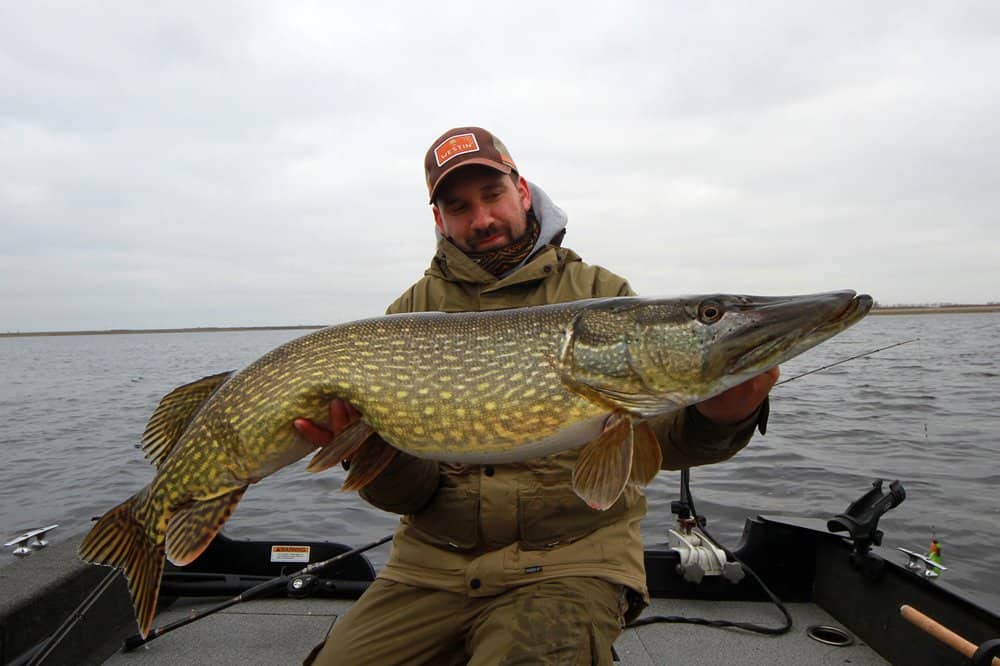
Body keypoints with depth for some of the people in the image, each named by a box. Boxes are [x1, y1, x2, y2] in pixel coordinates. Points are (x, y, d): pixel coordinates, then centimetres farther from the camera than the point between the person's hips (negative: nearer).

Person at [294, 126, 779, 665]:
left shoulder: (600, 294, 3)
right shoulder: (412, 311, 6)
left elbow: (658, 431, -6)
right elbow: (410, 492, 1)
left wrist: (714, 420, -28)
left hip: (574, 558, -2)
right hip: (433, 562, 3)